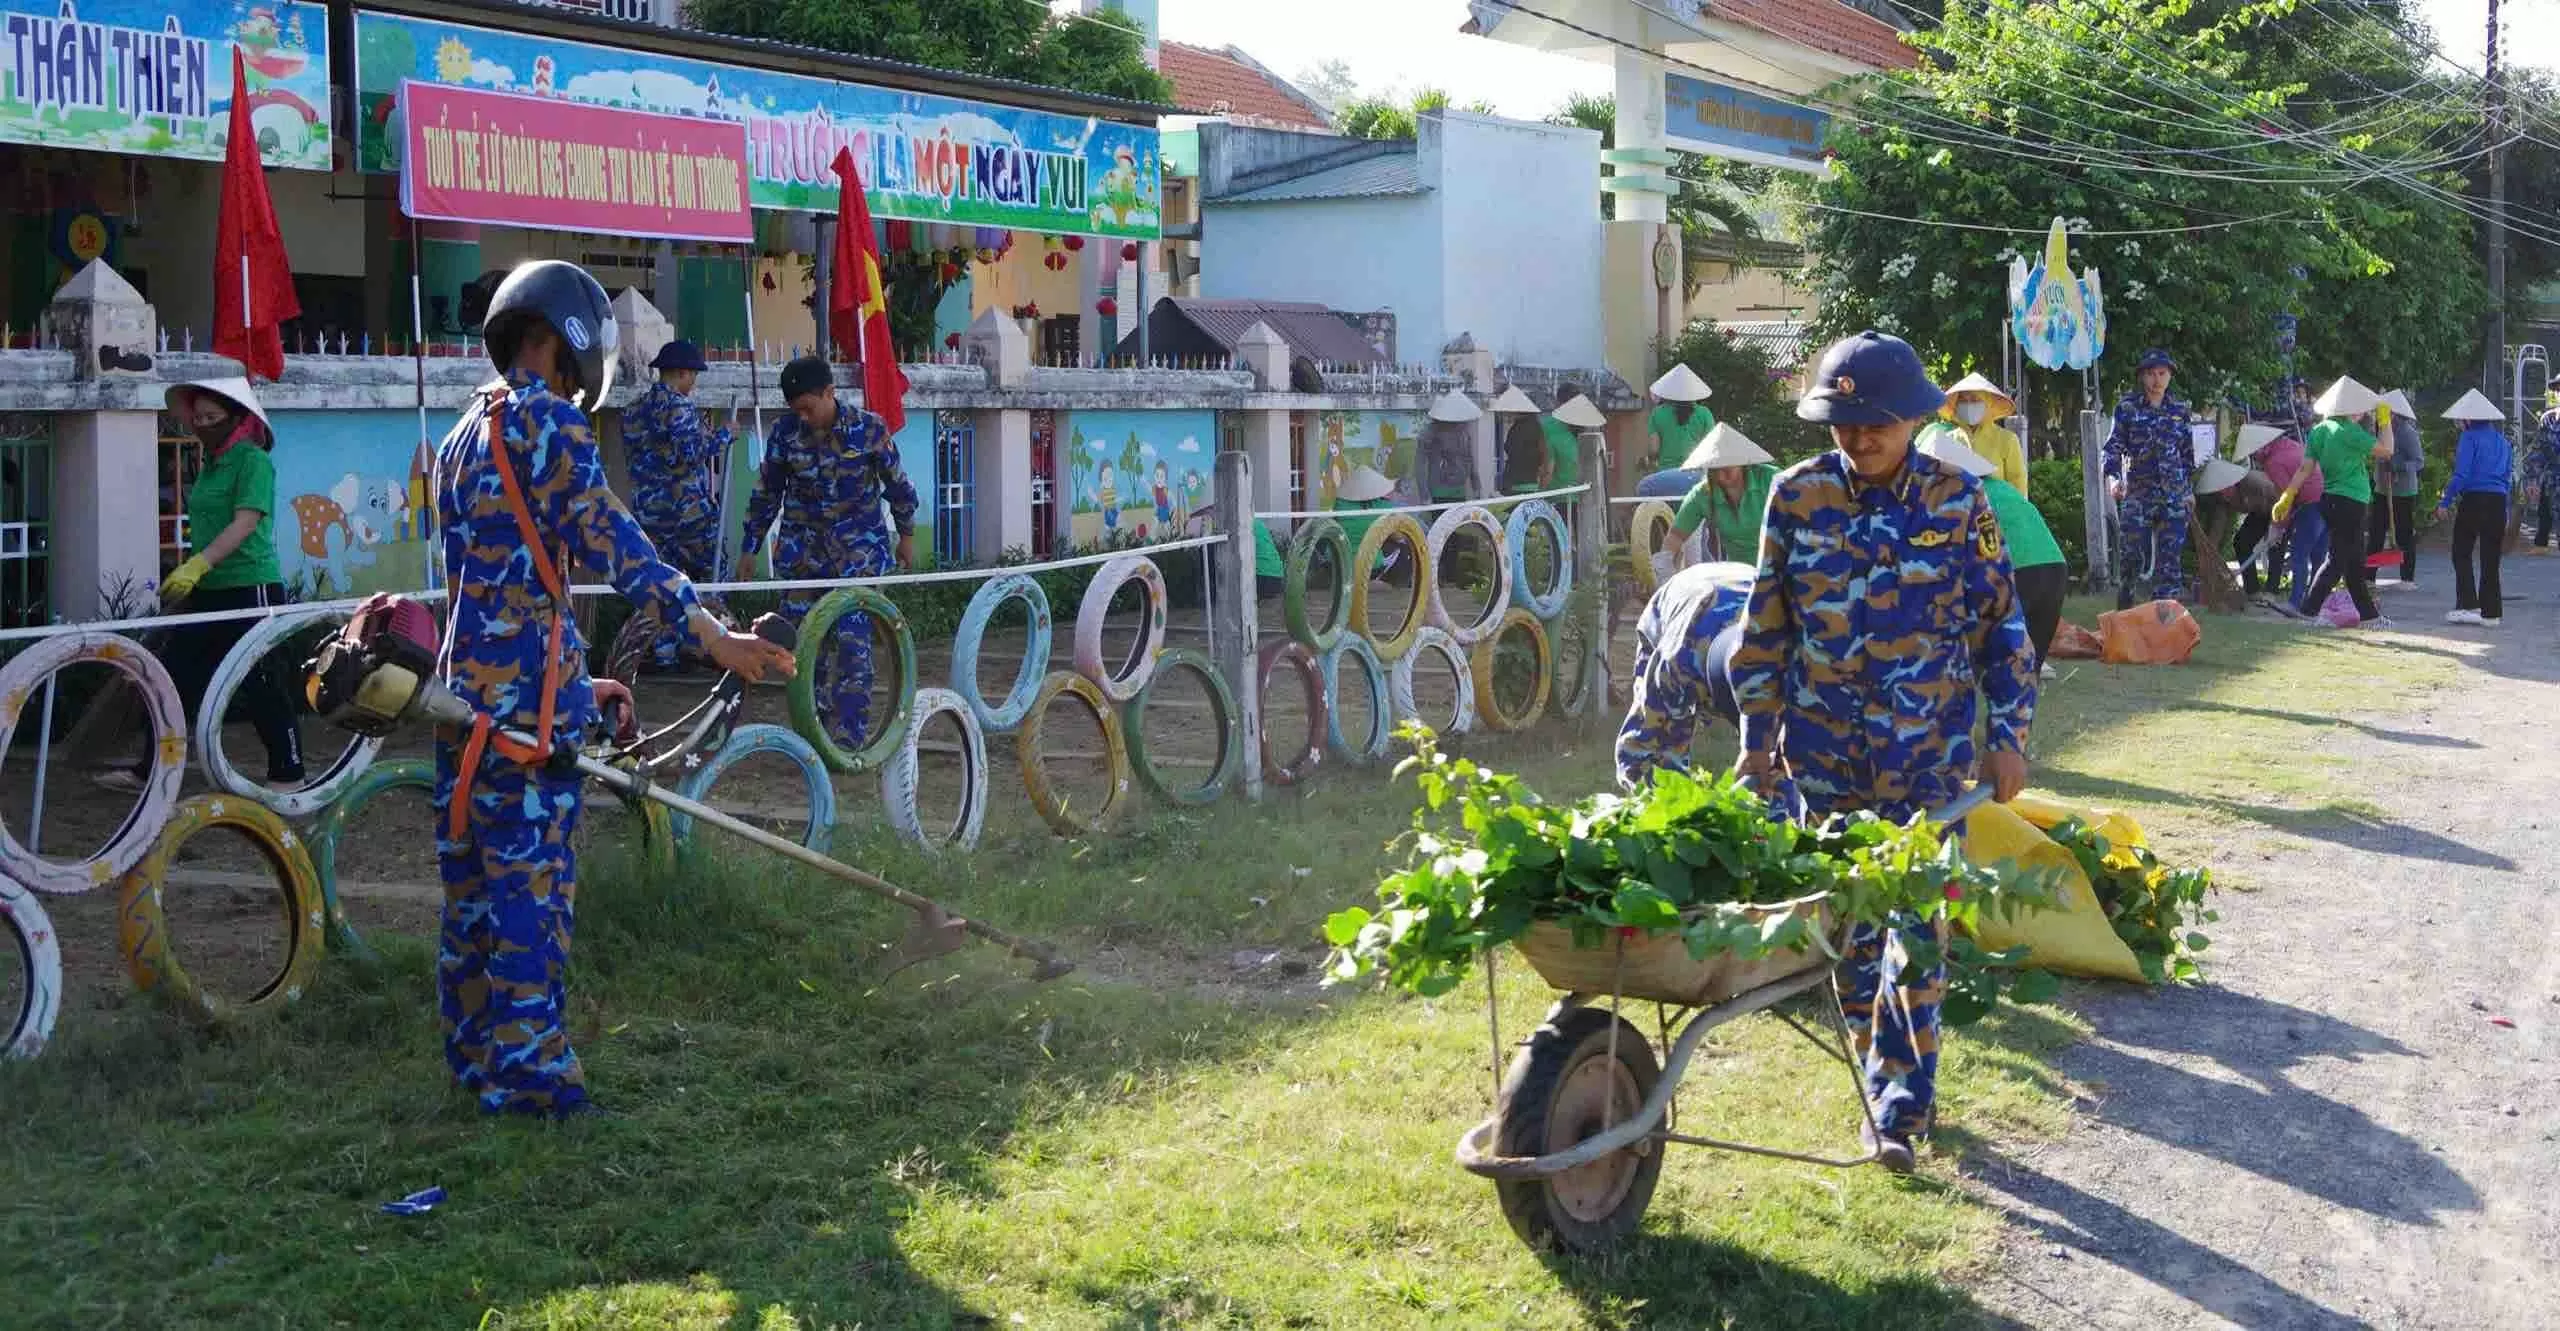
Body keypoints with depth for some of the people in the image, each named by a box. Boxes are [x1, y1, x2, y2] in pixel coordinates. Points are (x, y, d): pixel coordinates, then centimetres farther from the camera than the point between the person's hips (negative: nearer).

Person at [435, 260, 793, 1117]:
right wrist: (710, 634, -26)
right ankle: (529, 1077, 0)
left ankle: (476, 1062, 22)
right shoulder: (547, 421, -8)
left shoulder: (465, 436, 20)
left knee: (475, 882, 14)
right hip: (529, 689, -9)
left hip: (464, 686, 9)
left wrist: (573, 682, 27)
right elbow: (607, 538, -20)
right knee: (532, 885, -4)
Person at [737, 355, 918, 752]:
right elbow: (766, 493, 7)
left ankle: (851, 733, -6)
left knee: (853, 638, -10)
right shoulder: (784, 432, -4)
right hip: (802, 547, 3)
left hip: (858, 548, -3)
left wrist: (906, 535, 10)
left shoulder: (869, 429, -11)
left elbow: (897, 483, 3)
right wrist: (751, 548, 10)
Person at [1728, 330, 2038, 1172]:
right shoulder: (1799, 495, -1)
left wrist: (2007, 735, 0)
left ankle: (1906, 1096, 7)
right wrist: (1759, 734, 5)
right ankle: (1891, 1082, 19)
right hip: (1826, 750, 2)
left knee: (1918, 914, -3)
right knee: (1849, 921, 5)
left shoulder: (1956, 501, -4)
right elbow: (1765, 626, 6)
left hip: (1928, 751, -2)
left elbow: (2001, 625, 3)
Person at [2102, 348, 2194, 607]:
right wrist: (2112, 476, -21)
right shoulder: (2127, 408, 2)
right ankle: (2124, 611, 11)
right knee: (2131, 552, -7)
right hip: (2137, 493, -3)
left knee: (2171, 558, -1)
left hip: (2174, 496, 3)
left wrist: (2189, 489, 20)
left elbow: (2188, 452, 19)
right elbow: (2114, 446, -3)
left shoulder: (2179, 411, 11)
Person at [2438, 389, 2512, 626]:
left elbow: (2462, 475, -12)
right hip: (2498, 502, 6)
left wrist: (2445, 502, -6)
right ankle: (2491, 612, 8)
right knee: (2491, 559, 8)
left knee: (2462, 554, 4)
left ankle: (2468, 606, -6)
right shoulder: (2503, 440, 15)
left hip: (2473, 500, -6)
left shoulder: (2469, 438, -5)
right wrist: (2505, 513, 19)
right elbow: (2508, 477, 16)